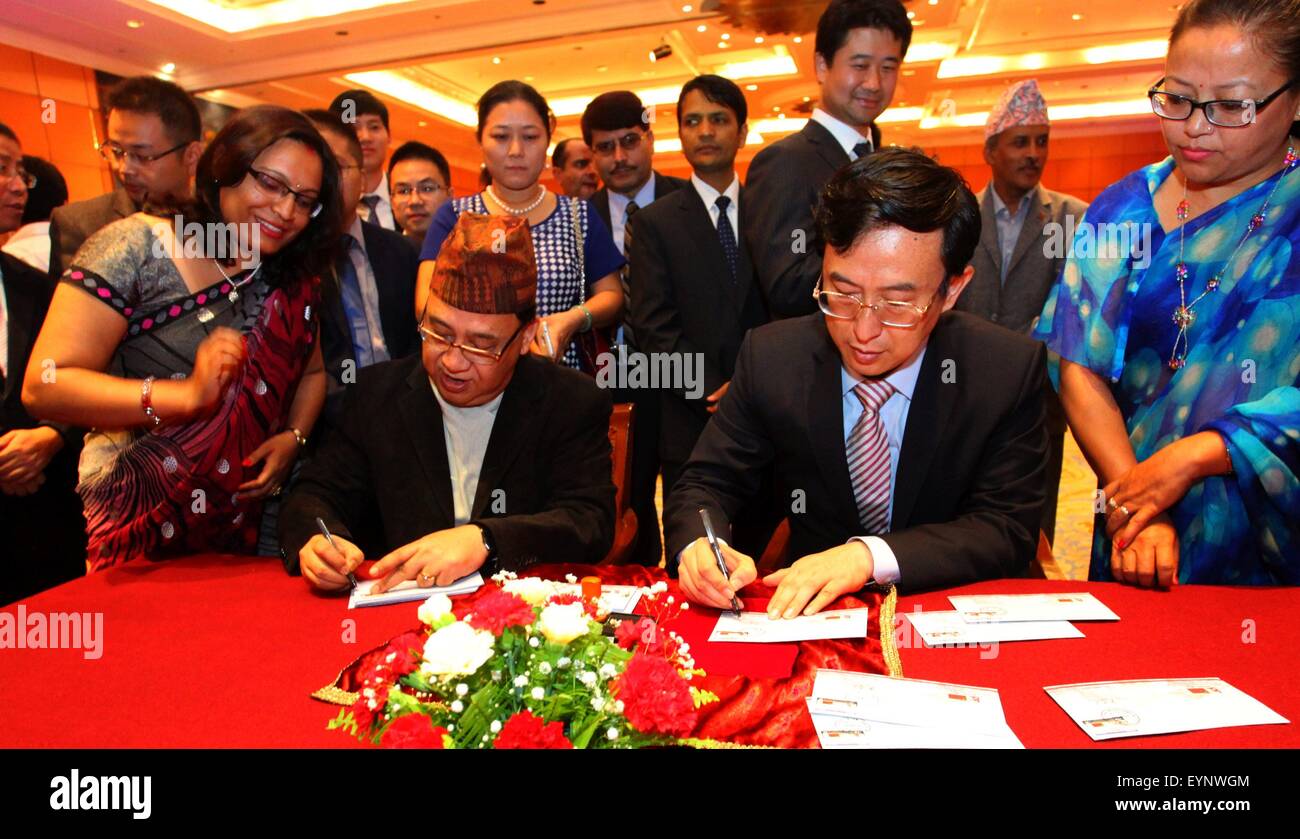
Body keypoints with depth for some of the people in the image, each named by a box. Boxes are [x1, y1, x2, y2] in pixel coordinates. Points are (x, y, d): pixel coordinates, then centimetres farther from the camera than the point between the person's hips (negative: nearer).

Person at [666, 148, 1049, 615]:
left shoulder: (1010, 370, -10)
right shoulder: (770, 358, -8)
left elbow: (1007, 529, -10)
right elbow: (704, 487, -3)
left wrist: (871, 556, -26)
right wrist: (700, 546, -26)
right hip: (806, 614, 1)